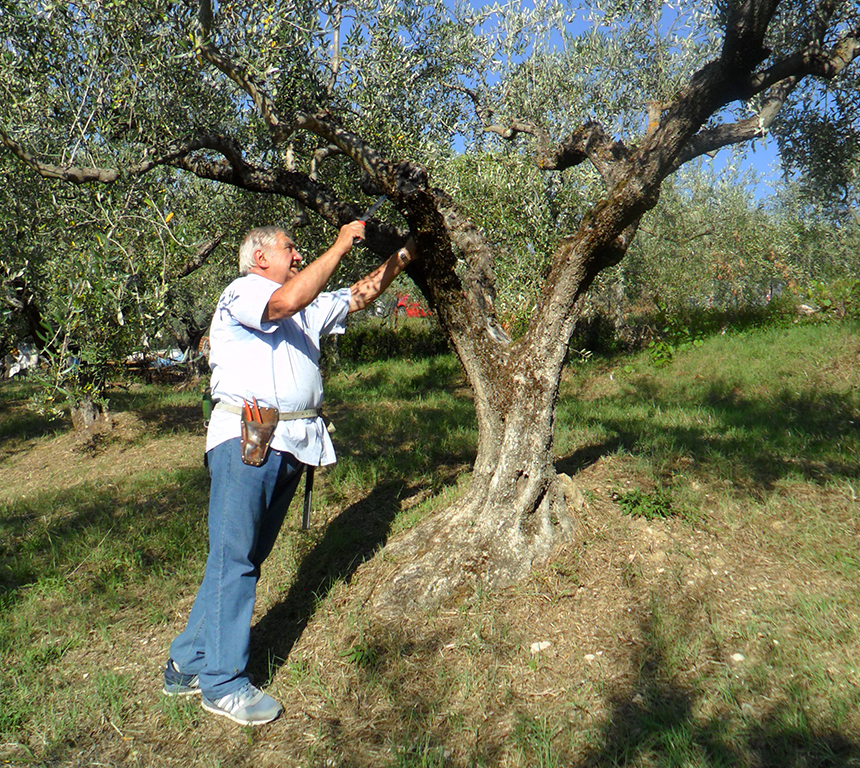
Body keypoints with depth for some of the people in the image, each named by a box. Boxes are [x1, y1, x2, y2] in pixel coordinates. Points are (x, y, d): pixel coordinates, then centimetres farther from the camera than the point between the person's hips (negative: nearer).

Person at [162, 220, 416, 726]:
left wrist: (404, 255, 21)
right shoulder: (242, 292, 0)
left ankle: (188, 664, 21)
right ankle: (222, 682, 5)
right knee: (233, 557, -5)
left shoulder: (310, 309, 25)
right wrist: (340, 247, -13)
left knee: (248, 556, 9)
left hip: (292, 445, 8)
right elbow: (288, 300, -20)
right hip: (246, 438, -8)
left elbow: (360, 295, 28)